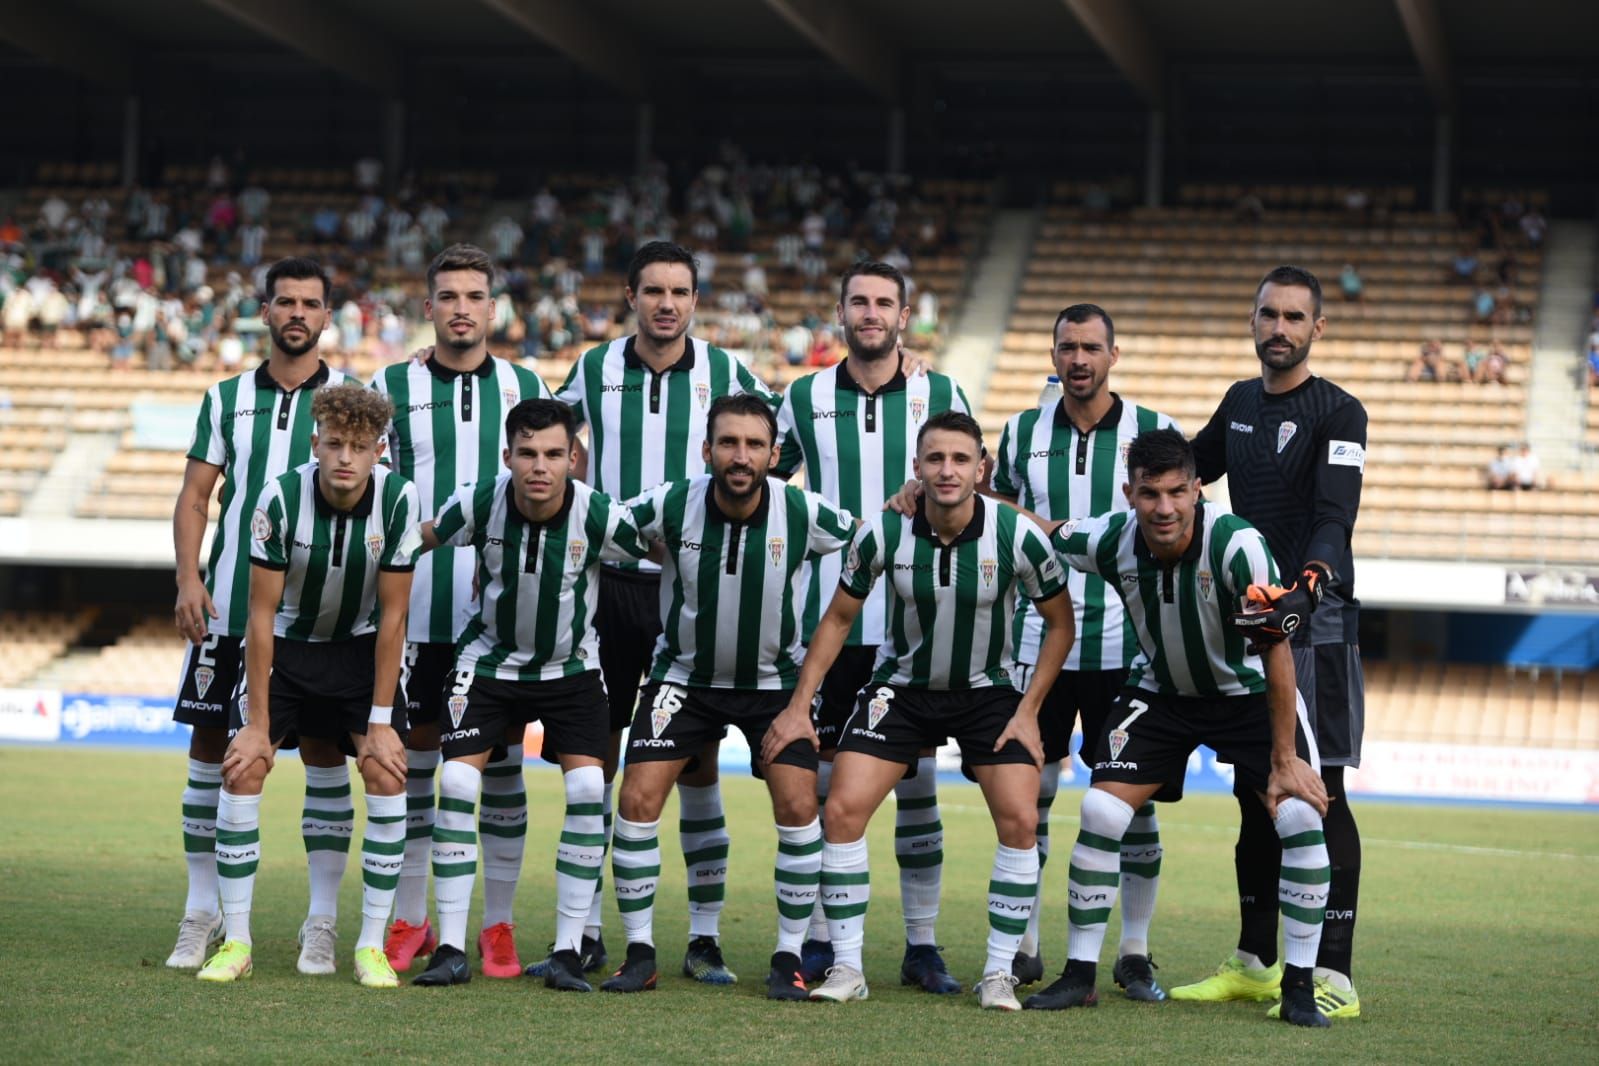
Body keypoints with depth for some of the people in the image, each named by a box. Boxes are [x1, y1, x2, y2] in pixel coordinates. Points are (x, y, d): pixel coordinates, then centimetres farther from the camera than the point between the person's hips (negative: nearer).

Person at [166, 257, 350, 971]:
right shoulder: (227, 398, 10)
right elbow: (194, 495, 9)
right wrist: (188, 577, -5)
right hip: (228, 604, 2)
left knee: (326, 754, -2)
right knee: (210, 746, 2)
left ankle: (322, 923, 6)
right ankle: (202, 913, 11)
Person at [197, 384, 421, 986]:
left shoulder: (398, 500, -21)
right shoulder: (281, 499, -24)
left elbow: (392, 616, -14)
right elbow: (261, 614, -17)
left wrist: (380, 721, -14)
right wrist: (257, 722, -17)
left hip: (361, 647, 1)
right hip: (285, 643, -1)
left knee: (387, 775, -15)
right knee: (242, 771, -15)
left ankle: (372, 946, -6)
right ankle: (236, 942, -6)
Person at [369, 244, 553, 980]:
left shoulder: (526, 388, 9)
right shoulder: (391, 388, 6)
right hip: (417, 608, 0)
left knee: (503, 765, 1)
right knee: (413, 757, 3)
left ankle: (498, 925, 9)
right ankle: (410, 921, 12)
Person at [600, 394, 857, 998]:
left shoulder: (803, 513, -18)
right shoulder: (670, 506, -18)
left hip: (774, 679, 0)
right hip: (684, 675, 0)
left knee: (798, 807, -13)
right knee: (638, 797, -12)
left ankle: (789, 956, 2)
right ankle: (640, 952, 2)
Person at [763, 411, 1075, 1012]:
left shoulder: (1017, 535, -19)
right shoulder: (883, 533, -16)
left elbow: (1060, 622, -4)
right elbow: (838, 618, -1)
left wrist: (1029, 710, -9)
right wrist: (799, 707, -5)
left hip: (988, 692, -1)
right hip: (901, 686, 1)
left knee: (1020, 820, -16)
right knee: (842, 809, -13)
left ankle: (999, 973, -2)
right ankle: (847, 968, -1)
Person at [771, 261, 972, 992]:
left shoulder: (941, 396, 5)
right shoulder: (805, 398, 7)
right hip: (829, 618, 0)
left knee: (918, 780, 1)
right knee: (823, 778, 1)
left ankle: (923, 944, 6)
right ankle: (819, 939, 9)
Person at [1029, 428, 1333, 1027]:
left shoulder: (1237, 544, -31)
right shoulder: (1109, 540, -21)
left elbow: (1276, 650, -24)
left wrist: (1284, 759, -22)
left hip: (1247, 692, -2)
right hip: (1161, 693, 3)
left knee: (1301, 816, -18)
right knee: (1100, 813, -11)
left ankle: (1299, 987, -5)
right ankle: (1079, 977, 3)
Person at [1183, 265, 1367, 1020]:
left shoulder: (1337, 413, -7)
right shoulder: (1240, 404, 14)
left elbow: (1335, 517, -21)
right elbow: (1187, 468, 34)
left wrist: (1314, 578, -38)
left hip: (1315, 623, -7)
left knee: (1320, 795, -10)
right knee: (1256, 795, 11)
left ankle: (1333, 978, -11)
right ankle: (1256, 964, 19)